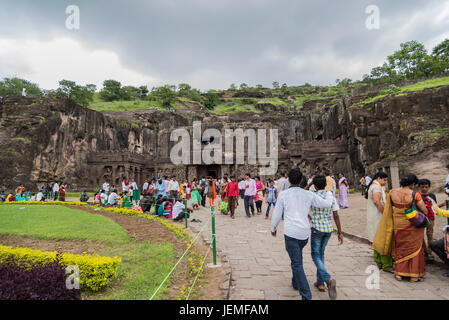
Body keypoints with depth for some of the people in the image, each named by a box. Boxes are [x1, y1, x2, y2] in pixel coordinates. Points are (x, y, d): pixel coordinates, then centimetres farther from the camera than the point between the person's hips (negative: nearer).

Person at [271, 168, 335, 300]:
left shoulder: (283, 195, -5)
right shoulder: (308, 194, 2)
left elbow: (277, 215, -1)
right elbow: (327, 204, 8)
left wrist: (273, 228, 17)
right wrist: (329, 193, 28)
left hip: (290, 233, -4)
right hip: (305, 233, 5)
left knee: (297, 264, -1)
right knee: (297, 258, 27)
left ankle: (306, 295, -5)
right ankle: (295, 283, 41)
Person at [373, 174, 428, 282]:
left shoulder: (392, 193, -6)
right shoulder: (415, 195, -16)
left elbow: (388, 207, 8)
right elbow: (425, 211, -12)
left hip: (397, 224, 3)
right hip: (412, 225, -3)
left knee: (399, 248, 17)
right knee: (414, 248, 13)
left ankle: (399, 273, 23)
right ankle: (414, 275, 19)